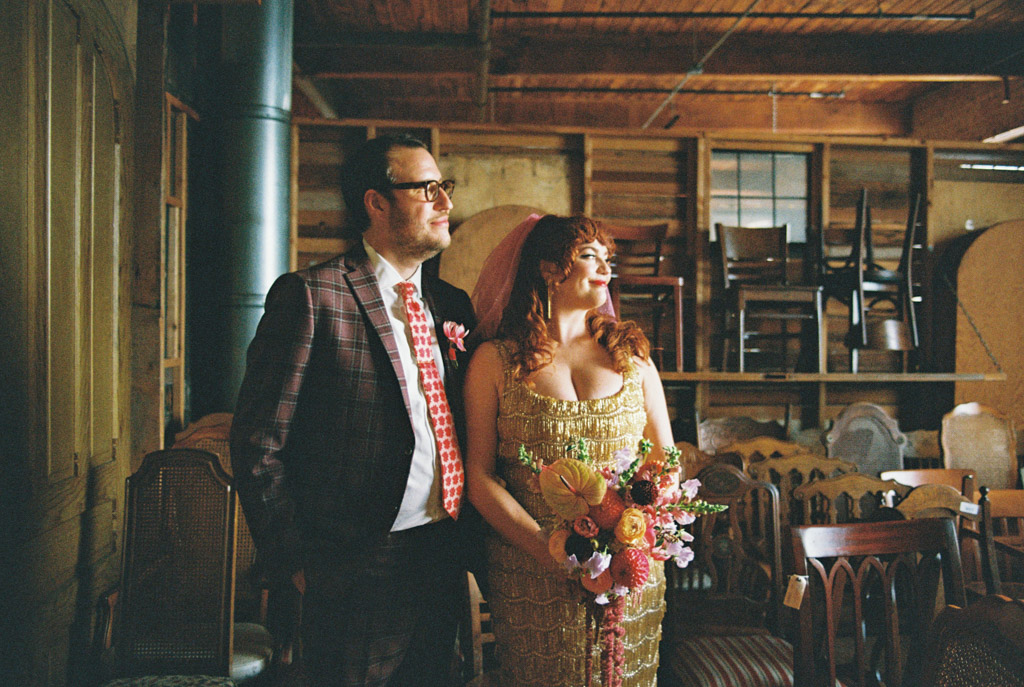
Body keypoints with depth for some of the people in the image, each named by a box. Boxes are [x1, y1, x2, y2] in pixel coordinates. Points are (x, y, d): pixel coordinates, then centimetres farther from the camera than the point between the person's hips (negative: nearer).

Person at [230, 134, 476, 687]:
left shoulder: (451, 304, 9)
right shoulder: (310, 296, -11)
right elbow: (258, 444, -11)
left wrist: (467, 549, 9)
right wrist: (295, 559, -9)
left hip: (443, 560, 6)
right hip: (356, 569, -6)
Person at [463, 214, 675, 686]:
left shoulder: (632, 353, 8)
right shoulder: (494, 360, 0)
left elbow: (667, 463, 8)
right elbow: (479, 476, -4)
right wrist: (550, 550, -15)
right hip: (532, 583, -2)